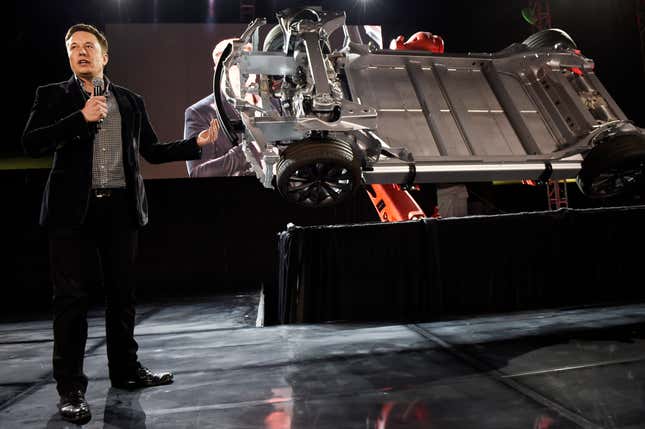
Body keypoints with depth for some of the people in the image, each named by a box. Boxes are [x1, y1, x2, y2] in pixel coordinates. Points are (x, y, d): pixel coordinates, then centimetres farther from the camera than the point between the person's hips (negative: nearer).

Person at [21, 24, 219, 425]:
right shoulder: (53, 96, 8)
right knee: (72, 297, -1)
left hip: (121, 207, 3)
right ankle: (71, 387, 9)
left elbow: (152, 150, 14)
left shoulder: (131, 101, 14)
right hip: (73, 209, -2)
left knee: (122, 292, 11)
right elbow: (32, 143, -5)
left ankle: (126, 369, 26)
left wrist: (196, 143, 4)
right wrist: (80, 118, -13)